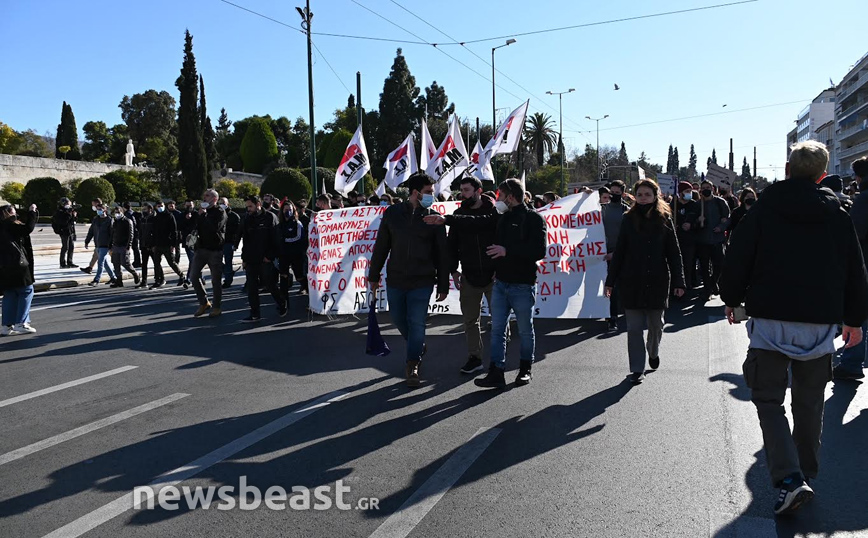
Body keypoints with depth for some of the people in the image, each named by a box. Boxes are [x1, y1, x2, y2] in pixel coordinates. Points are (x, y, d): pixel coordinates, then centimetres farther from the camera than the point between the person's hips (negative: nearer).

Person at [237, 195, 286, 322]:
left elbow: (276, 239, -8)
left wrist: (270, 256, -14)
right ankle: (255, 314, 8)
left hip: (265, 260, -5)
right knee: (251, 288, 3)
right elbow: (245, 241, 19)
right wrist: (244, 258, 12)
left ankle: (281, 305, 23)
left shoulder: (270, 217, -4)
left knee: (270, 284, 1)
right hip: (250, 260, 6)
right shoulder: (247, 220, 13)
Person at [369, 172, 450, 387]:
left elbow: (442, 254, 0)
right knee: (399, 319, 14)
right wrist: (374, 276, 8)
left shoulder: (434, 218, -2)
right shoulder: (392, 213, 1)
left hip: (422, 282, -2)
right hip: (395, 280, 3)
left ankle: (413, 366, 9)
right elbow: (381, 246, 7)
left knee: (416, 322, -4)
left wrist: (443, 286, -1)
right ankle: (418, 348, 40)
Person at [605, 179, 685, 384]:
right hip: (632, 282, 0)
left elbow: (674, 253, 2)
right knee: (634, 327, 0)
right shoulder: (629, 219, 2)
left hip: (657, 282, 0)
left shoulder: (664, 220, 1)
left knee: (656, 324, 13)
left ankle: (653, 352, 43)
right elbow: (619, 252, 4)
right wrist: (610, 281, 2)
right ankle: (637, 369, 9)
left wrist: (678, 281, -3)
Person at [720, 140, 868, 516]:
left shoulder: (764, 209, -4)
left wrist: (731, 299, 11)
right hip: (821, 323, 3)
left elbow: (738, 259, -3)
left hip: (771, 320, -3)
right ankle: (806, 473, 30)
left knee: (768, 399, 3)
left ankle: (789, 479, -11)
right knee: (809, 402, 17)